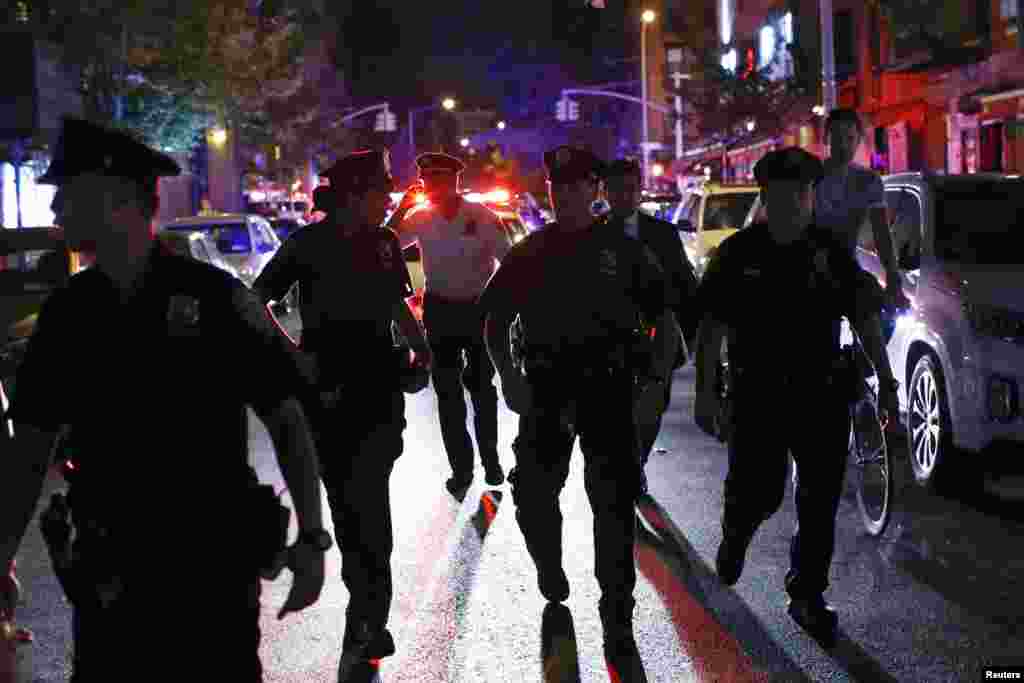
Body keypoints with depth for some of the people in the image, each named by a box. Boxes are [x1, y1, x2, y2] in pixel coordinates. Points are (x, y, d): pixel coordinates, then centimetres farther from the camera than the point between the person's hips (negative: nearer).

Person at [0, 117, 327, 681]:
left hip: (216, 565, -4)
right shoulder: (65, 312, 1)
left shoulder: (215, 297, -11)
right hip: (108, 572, 4)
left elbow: (287, 421, -8)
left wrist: (311, 539, -13)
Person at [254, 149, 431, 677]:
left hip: (380, 387, 1)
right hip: (328, 390, -1)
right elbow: (255, 301, -4)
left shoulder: (384, 242, 7)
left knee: (366, 496, -13)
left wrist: (421, 349, 11)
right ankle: (370, 620, 22)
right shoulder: (308, 244, -3)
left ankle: (364, 623, -8)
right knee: (346, 499, 7)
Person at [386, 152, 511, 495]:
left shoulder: (482, 217, -12)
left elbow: (510, 259, -6)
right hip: (440, 309, 2)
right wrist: (401, 210, -16)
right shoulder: (420, 217, -4)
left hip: (480, 308, -2)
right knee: (447, 392, 6)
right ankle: (460, 467, 17)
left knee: (482, 387, 12)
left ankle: (491, 460, 27)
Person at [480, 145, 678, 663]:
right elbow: (494, 318, 11)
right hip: (546, 385, 2)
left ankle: (617, 616, 7)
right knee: (533, 490, 3)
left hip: (609, 386, -2)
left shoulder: (623, 249, 4)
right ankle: (551, 573, 34)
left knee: (614, 500, -3)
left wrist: (657, 379, -4)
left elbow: (663, 315, 6)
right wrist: (508, 376, -1)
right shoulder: (530, 252, 8)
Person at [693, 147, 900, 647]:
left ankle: (808, 597, 18)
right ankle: (735, 535, 35)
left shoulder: (832, 252, 4)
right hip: (757, 395, -2)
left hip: (822, 394, 3)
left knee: (820, 502, 4)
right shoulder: (738, 253, -3)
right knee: (760, 493, -1)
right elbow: (711, 327, -2)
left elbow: (864, 319, 6)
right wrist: (705, 392, -6)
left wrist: (886, 382, 3)